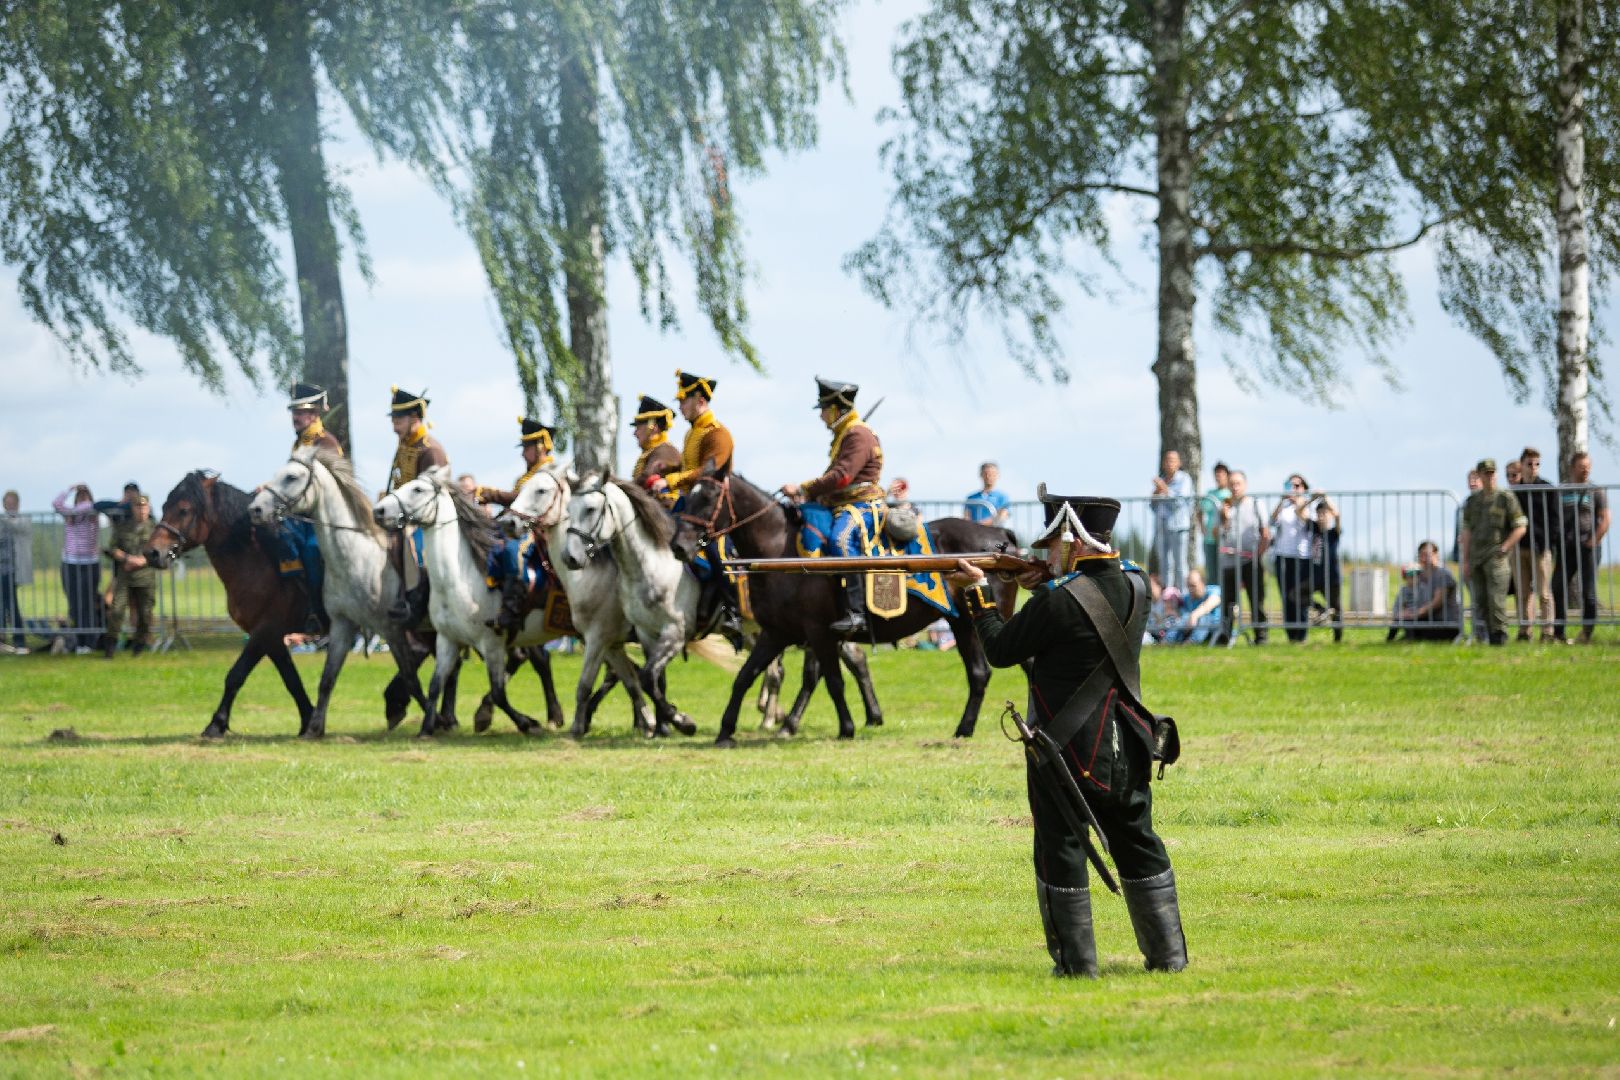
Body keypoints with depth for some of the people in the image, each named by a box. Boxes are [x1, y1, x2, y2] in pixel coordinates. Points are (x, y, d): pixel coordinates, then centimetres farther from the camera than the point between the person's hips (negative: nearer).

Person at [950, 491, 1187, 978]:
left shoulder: (1061, 602, -20)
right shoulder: (1133, 587, 1)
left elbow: (1001, 650, -9)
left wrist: (978, 591, 3)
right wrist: (1043, 587, 11)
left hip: (1066, 750, -6)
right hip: (1125, 749, 6)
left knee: (1061, 854, 3)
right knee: (1138, 846, 15)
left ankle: (1077, 961, 4)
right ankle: (1168, 952, 17)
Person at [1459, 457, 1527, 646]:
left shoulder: (1506, 498, 1)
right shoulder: (1472, 501, 15)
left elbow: (1520, 527, -1)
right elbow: (1467, 531, 17)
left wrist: (1504, 548, -8)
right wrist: (1465, 559, 11)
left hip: (1496, 555, -5)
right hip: (1476, 557, 5)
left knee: (1496, 598, -13)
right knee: (1480, 601, 2)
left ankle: (1500, 635, -7)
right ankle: (1488, 634, 8)